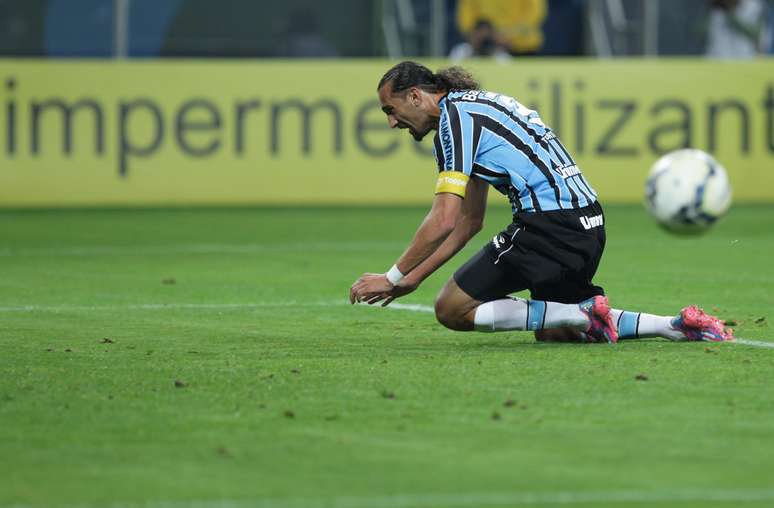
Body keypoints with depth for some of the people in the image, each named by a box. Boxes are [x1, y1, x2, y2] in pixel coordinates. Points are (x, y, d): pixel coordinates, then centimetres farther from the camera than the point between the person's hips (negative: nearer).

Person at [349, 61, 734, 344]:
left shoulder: (454, 116, -7)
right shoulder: (474, 106, 23)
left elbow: (443, 221, -13)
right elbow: (470, 221, 26)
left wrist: (393, 277, -4)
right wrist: (413, 277, 23)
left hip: (549, 226, -10)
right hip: (588, 225, 10)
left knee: (452, 309, -1)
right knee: (550, 332, 22)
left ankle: (583, 314, -9)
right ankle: (680, 326, 12)